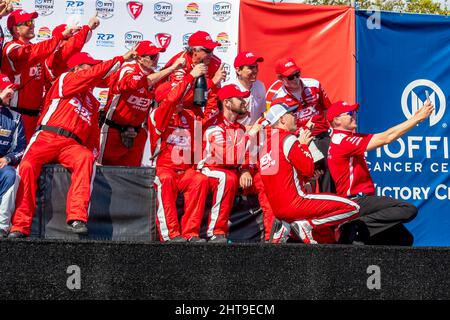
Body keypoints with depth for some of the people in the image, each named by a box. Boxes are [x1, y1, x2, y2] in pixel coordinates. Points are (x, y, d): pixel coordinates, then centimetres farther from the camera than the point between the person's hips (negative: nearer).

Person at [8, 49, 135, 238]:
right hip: (47, 138, -4)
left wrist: (93, 152, 6)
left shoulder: (92, 102, 28)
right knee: (27, 167, -31)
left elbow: (93, 135, 24)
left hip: (72, 145, 4)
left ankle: (77, 218, -41)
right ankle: (20, 227, -26)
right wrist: (122, 59, 0)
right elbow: (96, 73, -4)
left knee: (86, 158, -31)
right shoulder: (65, 80, 11)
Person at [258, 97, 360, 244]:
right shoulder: (289, 139, -9)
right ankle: (307, 224, -15)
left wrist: (308, 177, 11)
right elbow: (309, 169, -10)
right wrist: (303, 145, 4)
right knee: (352, 207, -12)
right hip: (294, 202, -9)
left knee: (329, 236, 22)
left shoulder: (268, 145, 18)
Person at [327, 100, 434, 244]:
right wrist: (418, 118, -13)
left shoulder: (348, 138, 16)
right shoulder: (343, 141, -15)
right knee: (409, 210, -23)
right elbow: (386, 138, -17)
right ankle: (358, 225, -21)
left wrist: (415, 117, 3)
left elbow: (383, 137, 11)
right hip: (357, 202, -10)